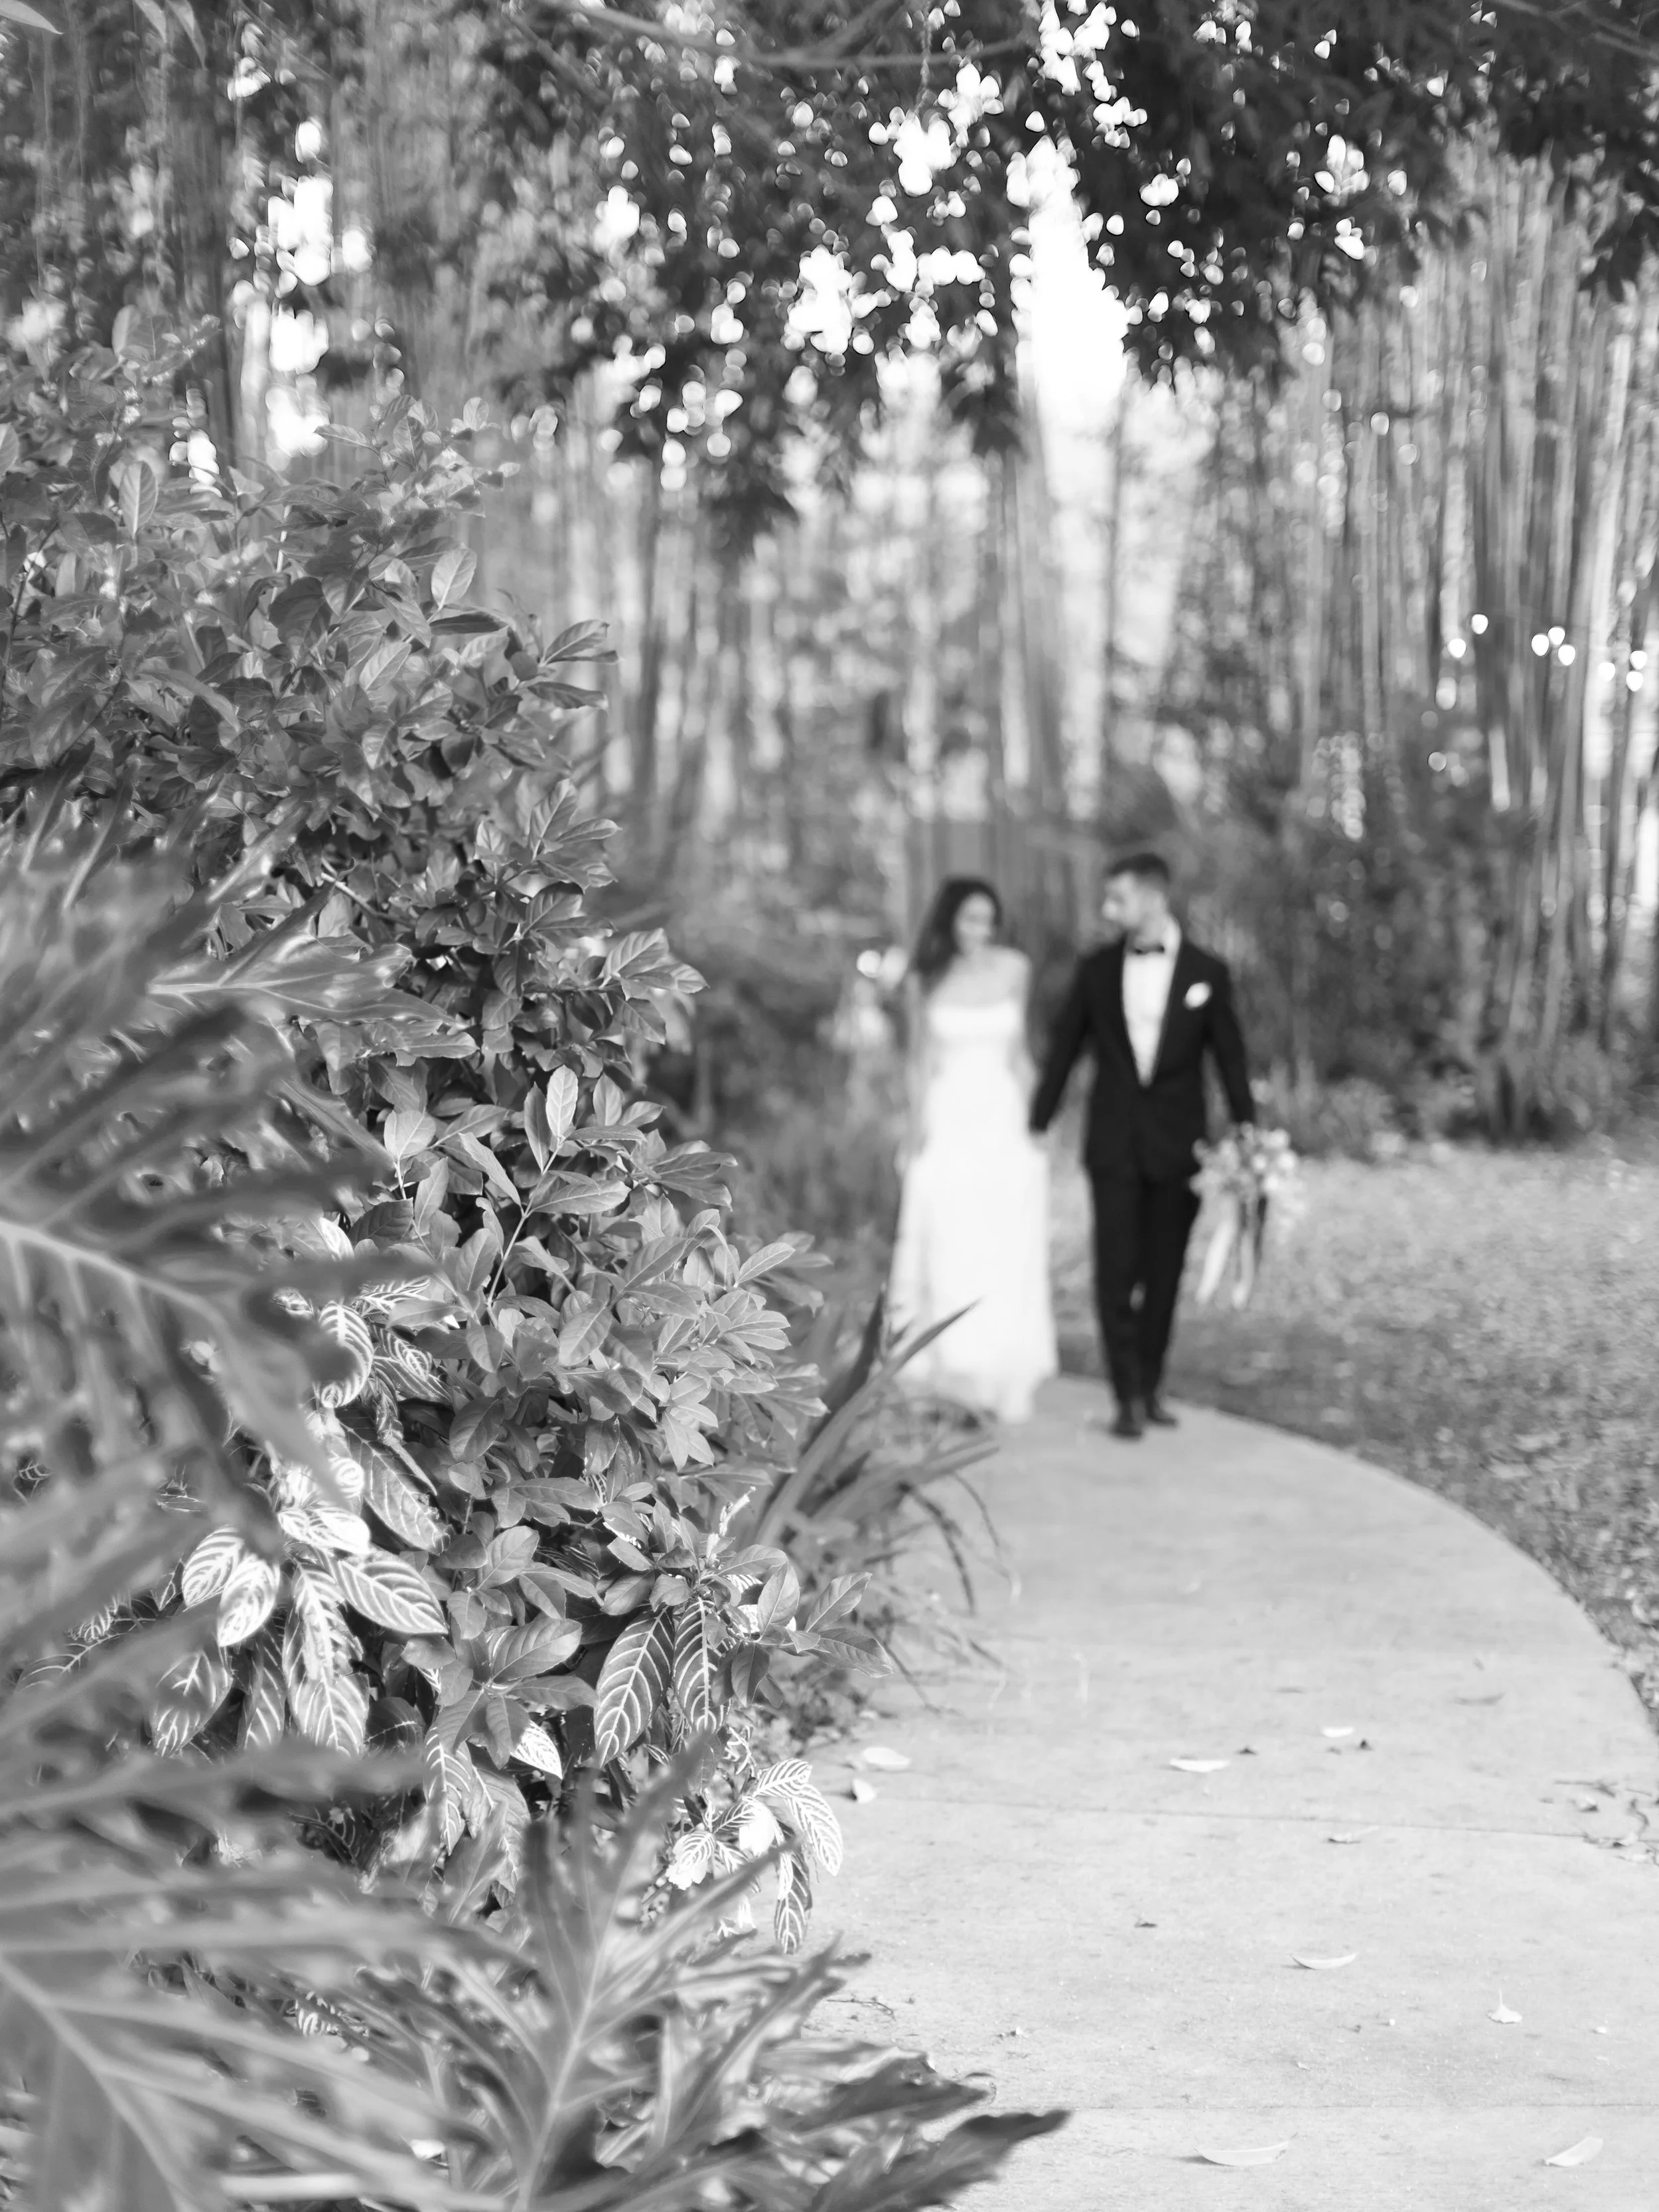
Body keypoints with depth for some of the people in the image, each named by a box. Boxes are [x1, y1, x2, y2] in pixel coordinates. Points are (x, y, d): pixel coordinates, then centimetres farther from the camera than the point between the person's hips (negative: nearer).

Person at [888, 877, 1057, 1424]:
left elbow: (1018, 1049, 13)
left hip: (1003, 1119, 2)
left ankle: (1006, 1377, 8)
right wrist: (916, 1124, -1)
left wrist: (1034, 1112, 10)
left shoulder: (1014, 970, 4)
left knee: (1008, 1253, 1)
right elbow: (919, 1057, 6)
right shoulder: (928, 978, 0)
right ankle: (957, 1374, -2)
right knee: (948, 1251, -6)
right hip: (947, 1121, -2)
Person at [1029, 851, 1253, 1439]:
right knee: (1116, 1271, -6)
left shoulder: (1206, 972, -2)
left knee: (1163, 1273, 7)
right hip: (1113, 1144, 0)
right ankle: (1128, 1397, -3)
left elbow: (1231, 1061, 2)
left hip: (1177, 1146, 0)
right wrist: (1037, 1124, 8)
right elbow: (1064, 1049, 8)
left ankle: (1152, 1386, 19)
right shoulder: (1096, 970, 1)